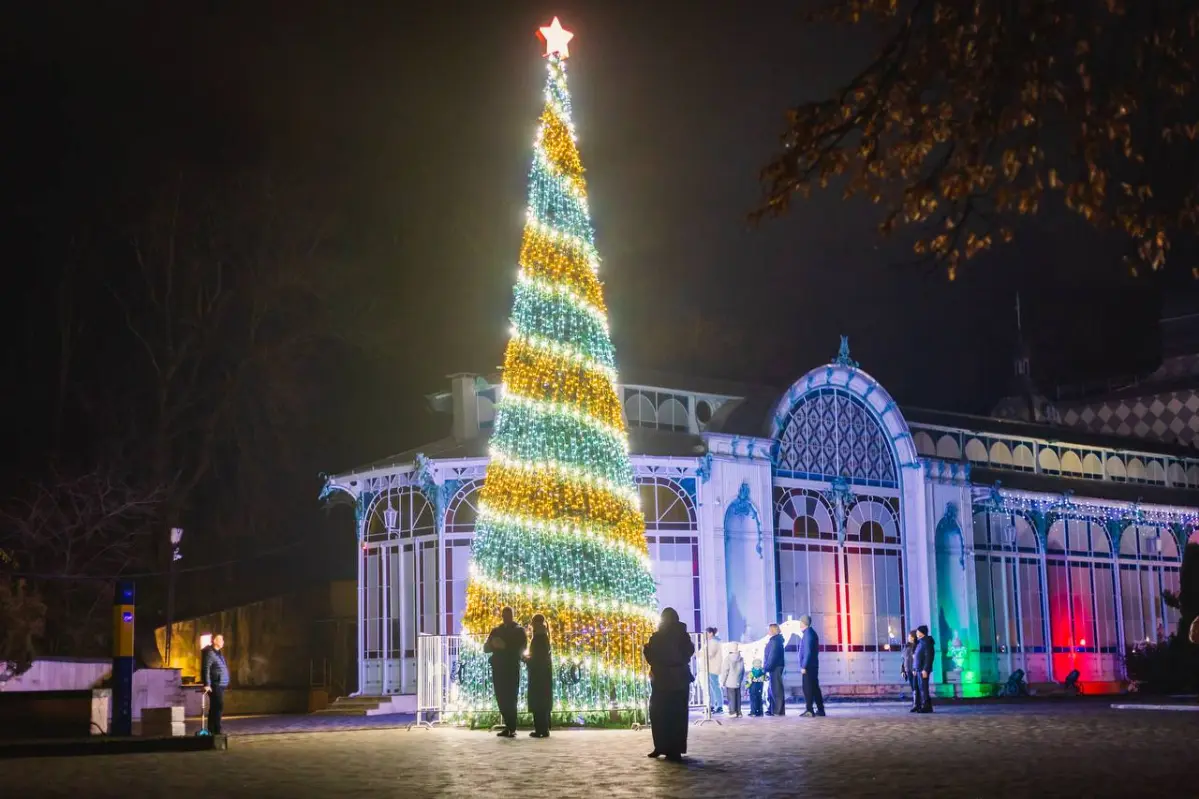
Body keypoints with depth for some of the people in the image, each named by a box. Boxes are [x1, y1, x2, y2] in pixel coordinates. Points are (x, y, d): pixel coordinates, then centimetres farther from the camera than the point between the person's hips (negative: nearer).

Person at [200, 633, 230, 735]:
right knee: (218, 707, -13)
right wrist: (207, 684, -27)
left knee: (214, 708, 12)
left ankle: (211, 730, 17)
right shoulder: (210, 653, -12)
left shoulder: (217, 653, 18)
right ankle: (216, 731, -14)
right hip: (215, 685, -10)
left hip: (220, 685, 10)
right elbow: (206, 669, -20)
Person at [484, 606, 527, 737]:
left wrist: (505, 646, -16)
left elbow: (521, 648, -6)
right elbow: (486, 648, 11)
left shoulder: (519, 630, 7)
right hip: (498, 668, 4)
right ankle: (509, 726, 10)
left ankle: (512, 728, -6)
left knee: (510, 698, -7)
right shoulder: (496, 631, 18)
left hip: (512, 668, -4)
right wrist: (493, 644, -11)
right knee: (501, 698, 2)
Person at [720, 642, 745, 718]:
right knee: (738, 697, 9)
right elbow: (743, 671, 13)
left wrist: (722, 682, -2)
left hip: (730, 683, -5)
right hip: (738, 683, 5)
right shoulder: (741, 659, 5)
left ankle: (733, 712, -5)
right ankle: (738, 712, 11)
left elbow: (725, 671, -10)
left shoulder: (728, 658, -11)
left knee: (731, 698, -2)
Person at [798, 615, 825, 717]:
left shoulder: (807, 634, -13)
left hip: (808, 666, -10)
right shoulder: (812, 633, 16)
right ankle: (820, 710, 13)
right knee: (814, 688, 11)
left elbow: (808, 652, -20)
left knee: (808, 688, -9)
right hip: (813, 665, 10)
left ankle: (809, 710, -10)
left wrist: (804, 666, -20)